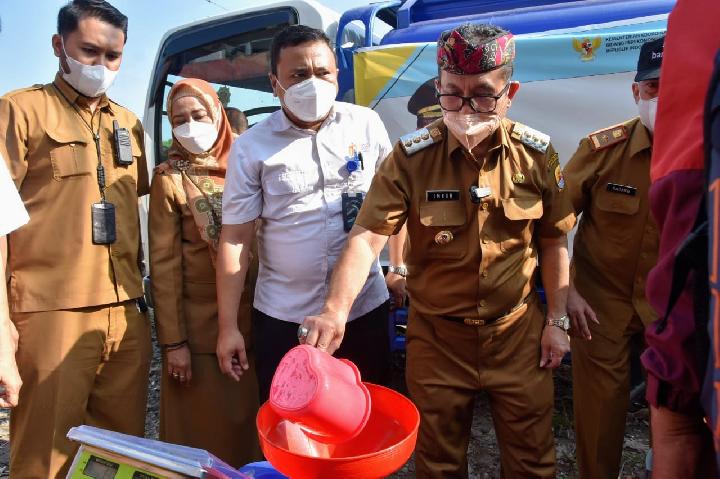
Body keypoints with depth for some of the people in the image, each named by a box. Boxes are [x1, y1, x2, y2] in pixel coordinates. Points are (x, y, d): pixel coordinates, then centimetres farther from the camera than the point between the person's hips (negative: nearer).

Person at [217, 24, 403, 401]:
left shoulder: (366, 123, 0)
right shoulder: (252, 146, -5)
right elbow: (235, 239, -5)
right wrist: (227, 326, -6)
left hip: (365, 307, 2)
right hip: (283, 317, -1)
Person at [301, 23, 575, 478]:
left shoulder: (537, 154, -7)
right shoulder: (410, 158, -14)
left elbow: (553, 242, 3)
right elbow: (367, 237, -21)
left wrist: (557, 320, 4)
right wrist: (336, 311, -35)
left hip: (519, 331, 2)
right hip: (437, 336, -1)